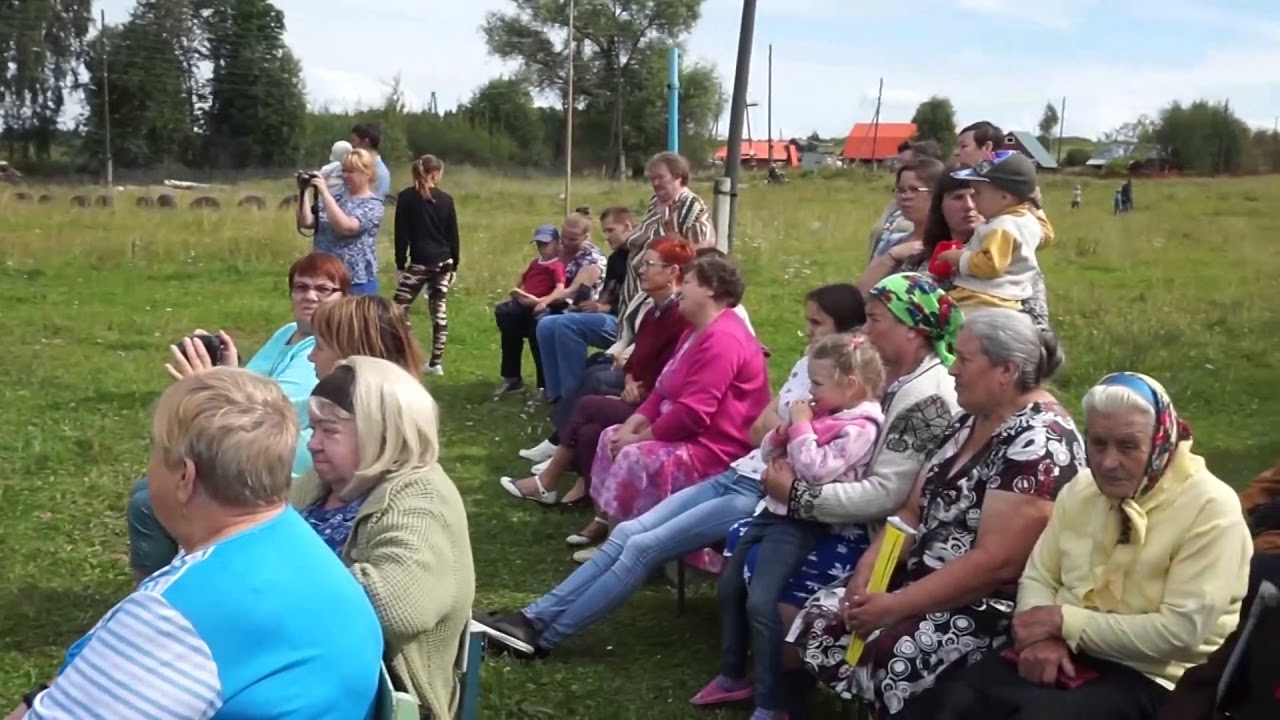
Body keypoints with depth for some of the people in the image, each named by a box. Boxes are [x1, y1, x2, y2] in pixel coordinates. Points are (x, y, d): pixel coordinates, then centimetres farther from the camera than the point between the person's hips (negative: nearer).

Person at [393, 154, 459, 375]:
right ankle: (436, 362, 8)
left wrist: (400, 263, 0)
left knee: (400, 309, 2)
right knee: (439, 310, 7)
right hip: (443, 263, 4)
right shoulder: (446, 199, 4)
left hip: (419, 263, -4)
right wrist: (454, 265, 15)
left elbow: (401, 233, -5)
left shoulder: (407, 197, -4)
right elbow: (453, 235, 7)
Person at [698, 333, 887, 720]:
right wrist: (785, 429, -5)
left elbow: (815, 473, -25)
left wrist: (801, 426, -16)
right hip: (775, 510, 10)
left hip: (802, 523, -10)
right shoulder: (821, 414, 9)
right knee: (730, 586, 14)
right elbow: (768, 454, 15)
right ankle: (733, 675, 30)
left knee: (759, 602, -18)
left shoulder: (859, 428, -15)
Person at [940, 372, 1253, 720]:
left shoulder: (1210, 508, -13)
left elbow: (1180, 632, -19)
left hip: (1147, 676, -5)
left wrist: (1062, 620, -18)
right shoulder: (1082, 487, 8)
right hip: (1063, 652, 5)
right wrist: (1042, 633, -11)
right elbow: (1038, 577, 12)